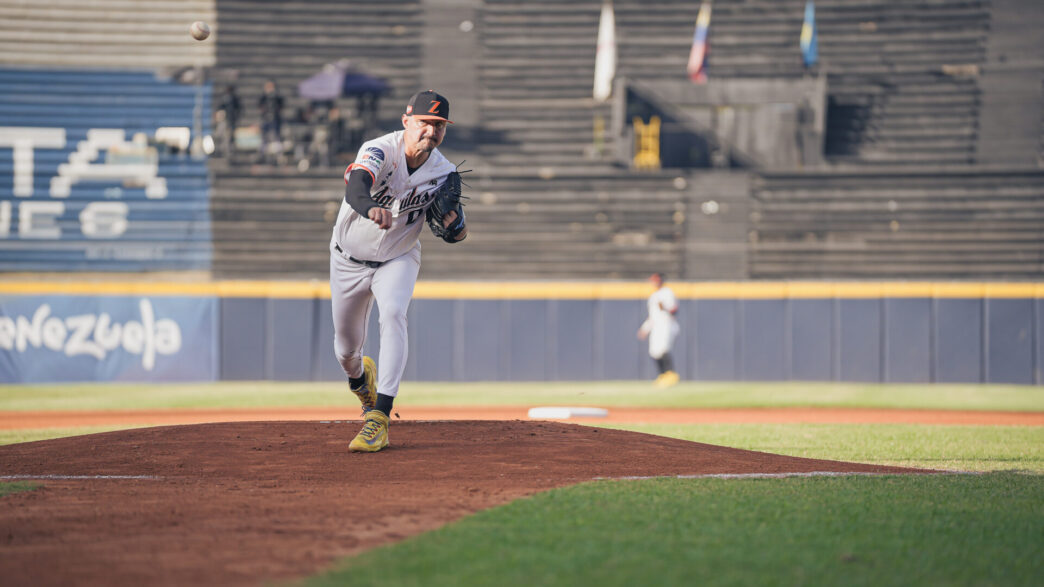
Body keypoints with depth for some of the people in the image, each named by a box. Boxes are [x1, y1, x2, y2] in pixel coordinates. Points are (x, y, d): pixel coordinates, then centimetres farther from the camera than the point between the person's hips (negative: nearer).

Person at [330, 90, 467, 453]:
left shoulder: (444, 173, -14)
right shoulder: (381, 151, -26)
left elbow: (454, 234, -6)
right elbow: (355, 187, -47)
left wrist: (454, 226, -31)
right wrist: (371, 208, -70)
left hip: (398, 259, 1)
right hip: (349, 260, -1)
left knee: (393, 315, -29)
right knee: (346, 349, 10)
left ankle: (379, 418, -31)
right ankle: (360, 379, 50)